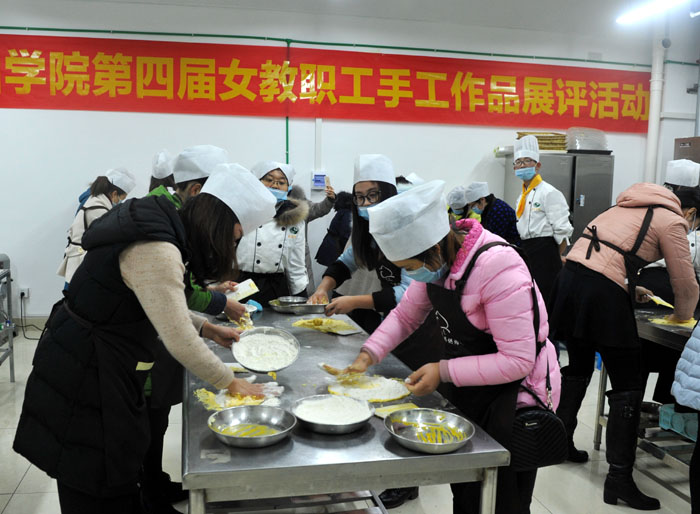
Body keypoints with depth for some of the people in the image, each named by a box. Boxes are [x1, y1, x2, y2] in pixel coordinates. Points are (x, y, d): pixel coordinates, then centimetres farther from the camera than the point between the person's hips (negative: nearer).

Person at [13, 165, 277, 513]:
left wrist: (208, 329, 8)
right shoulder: (157, 252, -27)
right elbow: (180, 342, -25)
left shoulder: (162, 229, 4)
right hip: (84, 373, -9)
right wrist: (231, 383, -12)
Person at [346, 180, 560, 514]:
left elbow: (517, 361, -29)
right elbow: (406, 314, 4)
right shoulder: (437, 258, -8)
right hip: (465, 392, 7)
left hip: (514, 396, -7)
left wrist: (444, 371, -28)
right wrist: (367, 356, -9)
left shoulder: (498, 270, -31)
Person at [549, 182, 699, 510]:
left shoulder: (629, 207, 25)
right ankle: (619, 478, 4)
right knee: (627, 385, 3)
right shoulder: (672, 221, 3)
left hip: (570, 275, 8)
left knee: (579, 366, 24)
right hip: (604, 293, -8)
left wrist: (631, 290, 28)